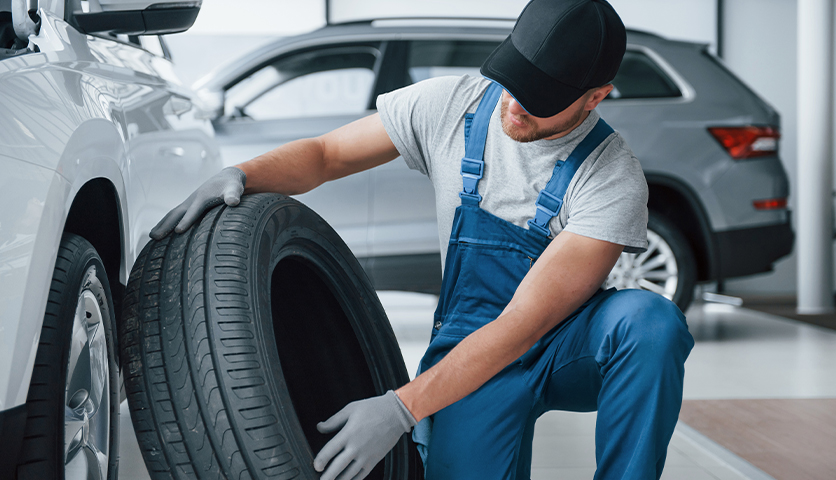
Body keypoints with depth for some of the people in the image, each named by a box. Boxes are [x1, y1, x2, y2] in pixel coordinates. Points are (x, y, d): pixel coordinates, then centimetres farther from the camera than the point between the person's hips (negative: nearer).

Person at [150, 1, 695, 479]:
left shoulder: (614, 181, -22)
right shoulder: (451, 105, -10)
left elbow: (524, 324, -27)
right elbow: (325, 154, 2)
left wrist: (401, 409, -34)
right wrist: (242, 175, -20)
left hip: (571, 345, -1)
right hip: (470, 347, 2)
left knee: (651, 321, -35)